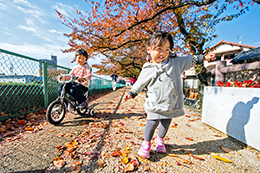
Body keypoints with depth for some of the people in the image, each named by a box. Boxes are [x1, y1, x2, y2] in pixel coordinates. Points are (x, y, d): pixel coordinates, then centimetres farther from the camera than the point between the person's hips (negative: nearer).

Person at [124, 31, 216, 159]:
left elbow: (189, 60, 18)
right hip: (155, 104, -3)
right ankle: (146, 143, 24)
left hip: (172, 103, 3)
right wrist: (131, 93, 3)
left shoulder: (176, 61, 3)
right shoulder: (147, 70, -4)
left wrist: (204, 57, 20)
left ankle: (160, 139, 44)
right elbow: (140, 84, 4)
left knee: (166, 123, 16)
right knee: (153, 122, -3)